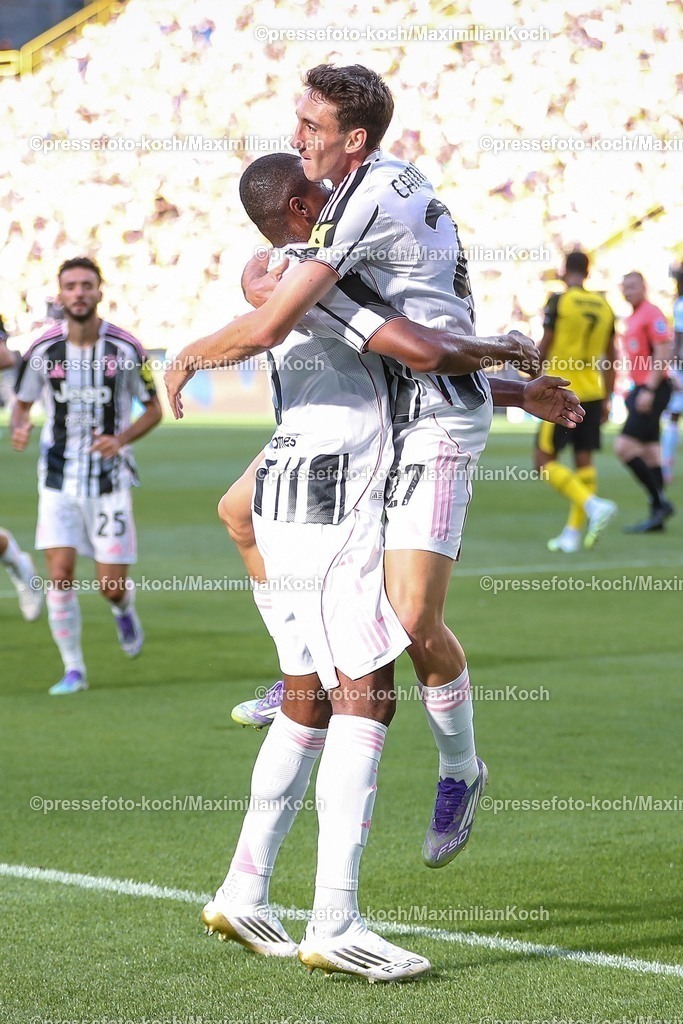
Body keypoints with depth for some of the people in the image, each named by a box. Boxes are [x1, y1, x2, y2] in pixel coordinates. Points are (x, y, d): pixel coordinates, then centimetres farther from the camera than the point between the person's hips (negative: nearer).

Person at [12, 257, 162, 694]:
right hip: (59, 480, 1)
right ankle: (73, 670, 6)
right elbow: (23, 403, 10)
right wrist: (20, 427, -14)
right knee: (60, 575, -11)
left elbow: (154, 409, 3)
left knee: (111, 586, -2)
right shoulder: (43, 350, -5)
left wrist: (122, 439, -15)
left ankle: (124, 609, 37)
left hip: (111, 480, -1)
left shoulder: (126, 349, -8)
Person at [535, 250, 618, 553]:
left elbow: (544, 348, -7)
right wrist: (606, 400, 17)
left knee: (545, 462, -2)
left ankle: (594, 506, -19)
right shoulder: (604, 306, 7)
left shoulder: (559, 301, -9)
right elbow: (610, 359, 11)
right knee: (584, 460, 7)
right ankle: (572, 533, 6)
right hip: (592, 393, 6)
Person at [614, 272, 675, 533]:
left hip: (652, 390, -10)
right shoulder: (631, 319, 17)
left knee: (625, 446, -16)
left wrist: (649, 390, -22)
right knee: (649, 451, 9)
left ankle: (660, 503, -11)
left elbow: (663, 354, -18)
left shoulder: (652, 314, -11)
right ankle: (657, 516, 10)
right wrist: (632, 392, 22)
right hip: (640, 389, 10)